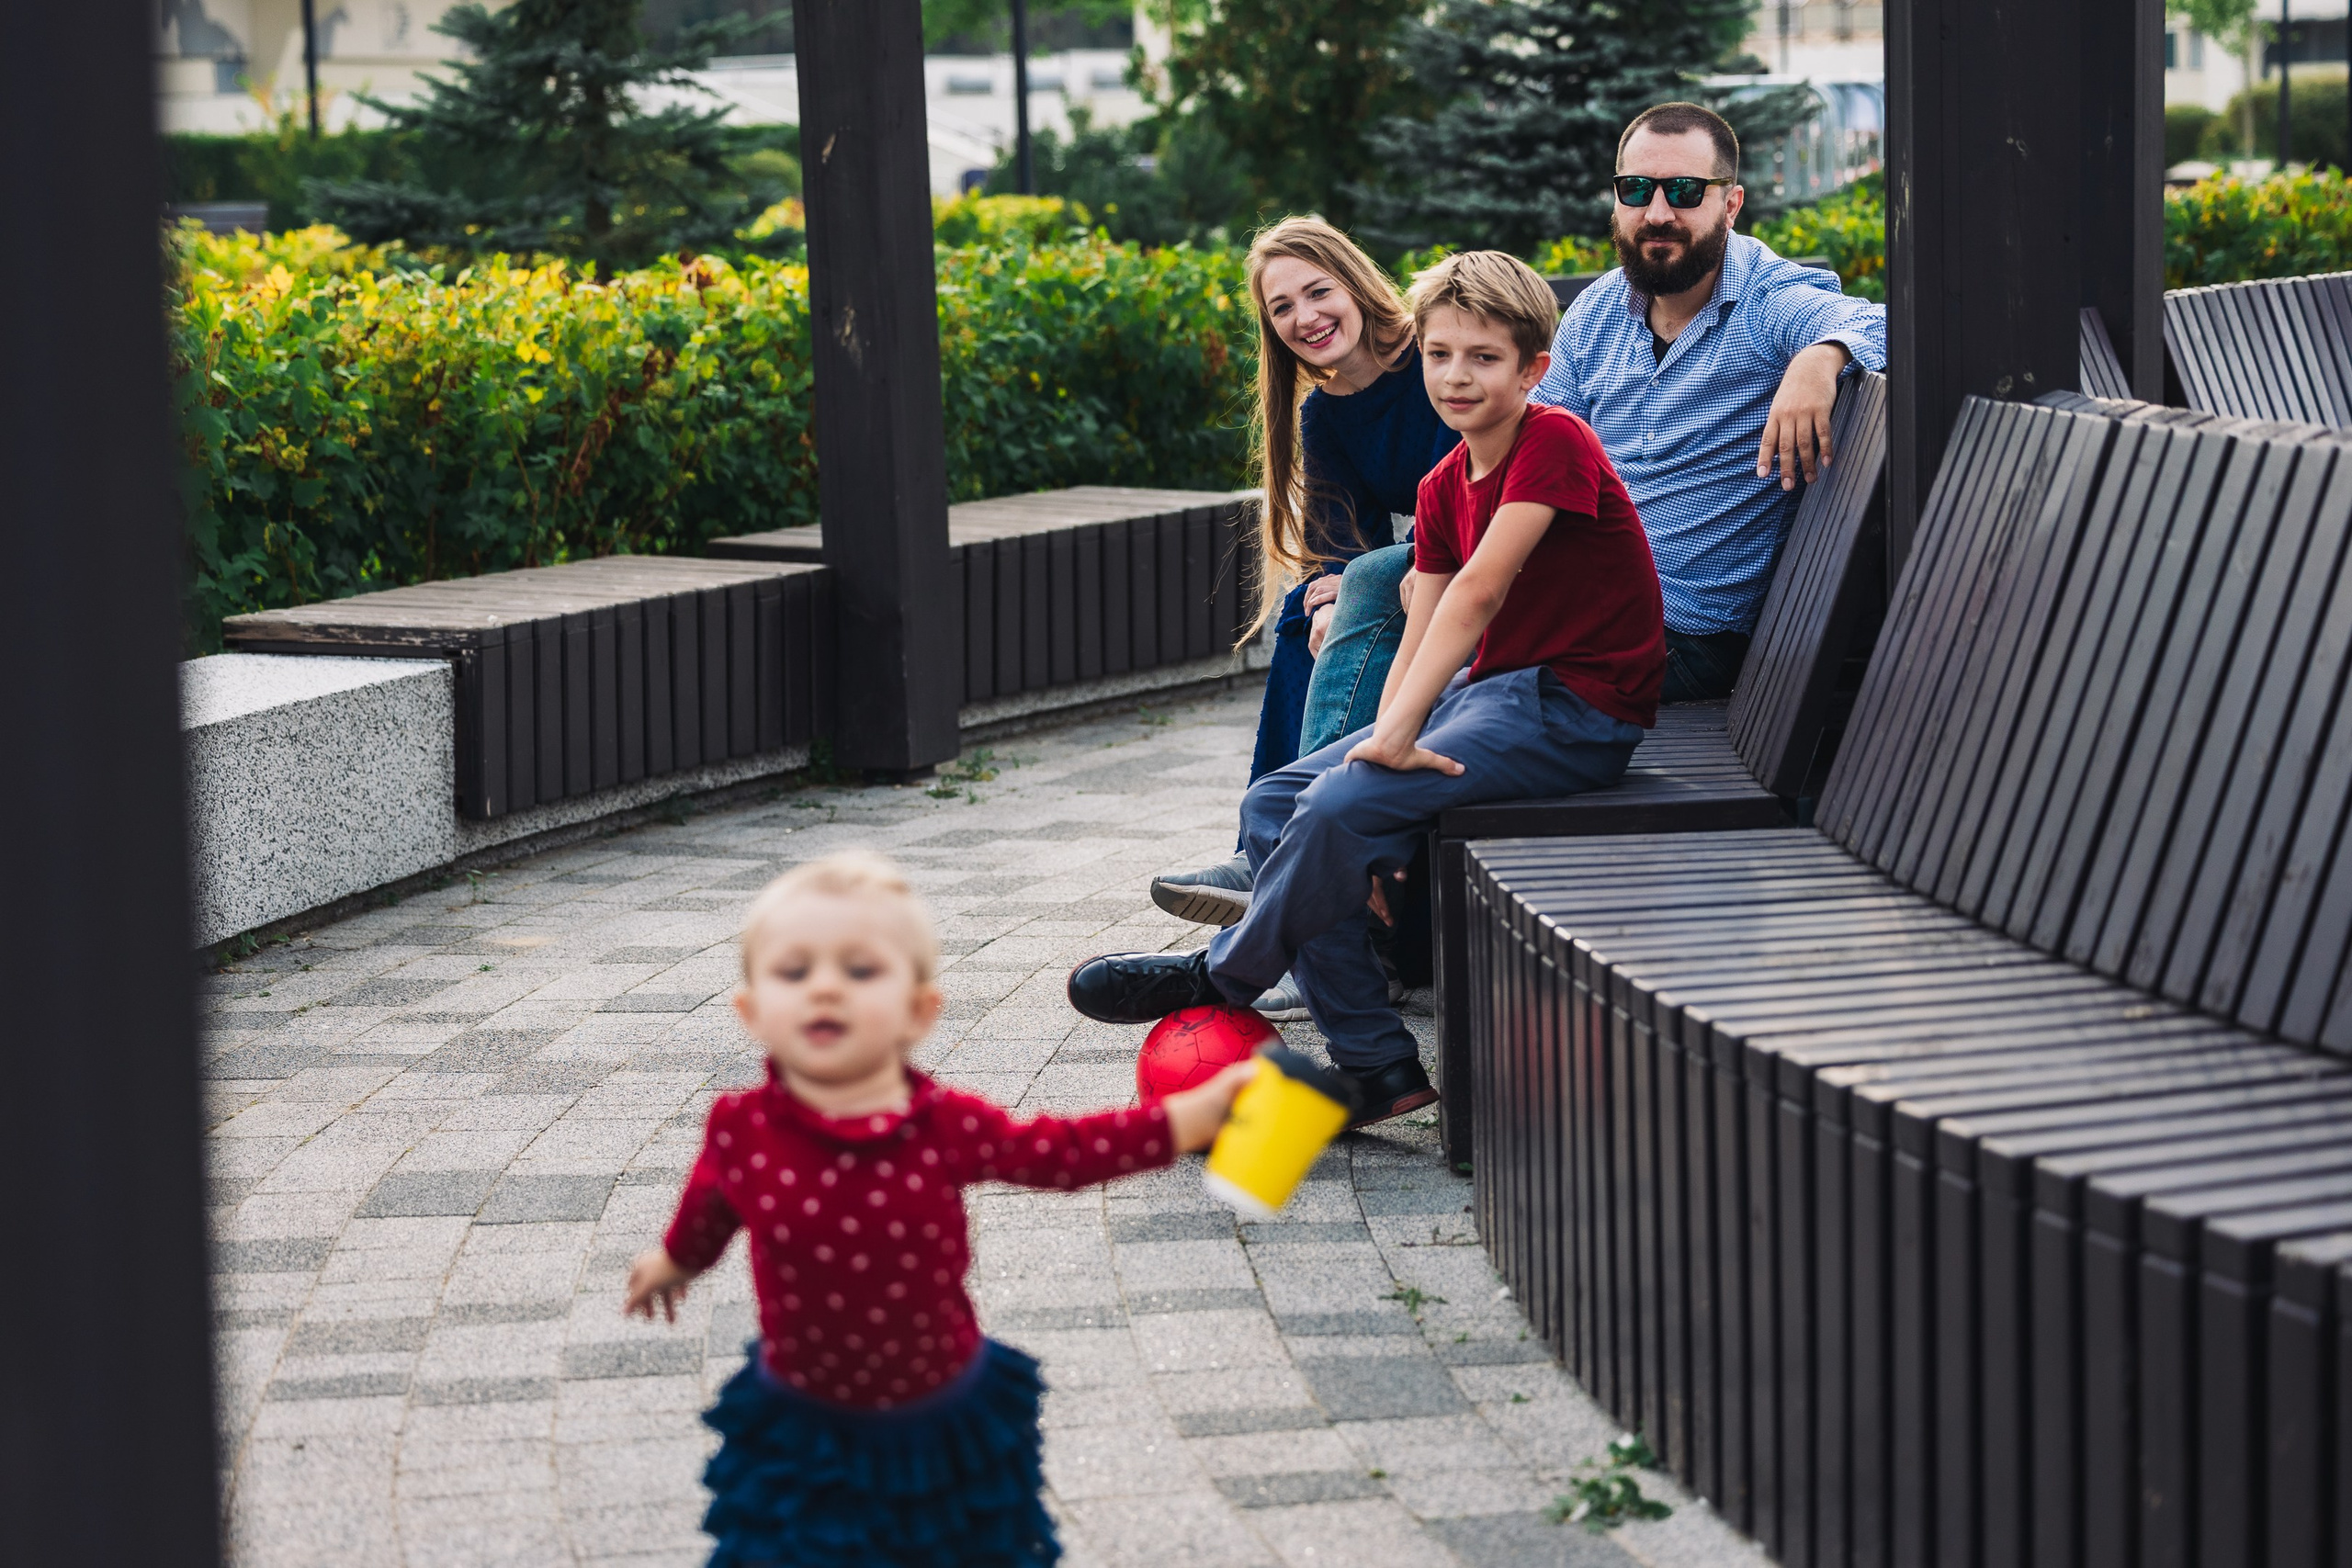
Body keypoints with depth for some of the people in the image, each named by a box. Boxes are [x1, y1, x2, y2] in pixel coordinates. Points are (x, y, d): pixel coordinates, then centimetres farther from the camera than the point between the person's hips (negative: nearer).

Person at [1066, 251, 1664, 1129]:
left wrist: (1400, 733, -29)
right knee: (1273, 807, -2)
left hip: (1578, 710, -9)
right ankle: (1377, 1066, -6)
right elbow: (1421, 637, 6)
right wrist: (1387, 741, -11)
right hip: (1493, 694, 9)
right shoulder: (1444, 488, 12)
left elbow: (1480, 587, -23)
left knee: (1341, 809, -25)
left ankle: (1217, 979, 0)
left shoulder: (1555, 443, -14)